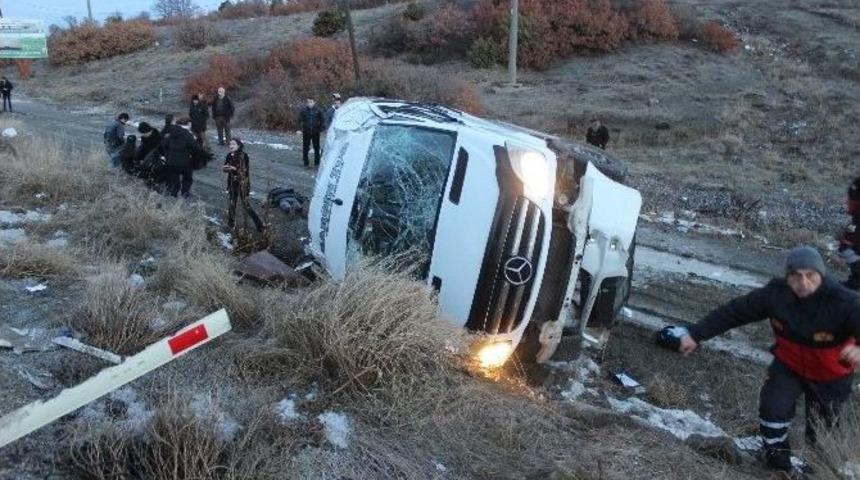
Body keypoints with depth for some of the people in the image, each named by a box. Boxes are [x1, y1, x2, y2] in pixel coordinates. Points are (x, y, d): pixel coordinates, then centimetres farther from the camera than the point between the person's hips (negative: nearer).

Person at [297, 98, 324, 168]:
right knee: (305, 148, 5)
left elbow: (322, 120, 5)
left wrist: (320, 128, 0)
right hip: (306, 132, 0)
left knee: (316, 148, 9)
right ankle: (306, 163, 15)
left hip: (316, 132, 0)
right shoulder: (303, 110, -5)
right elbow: (300, 120, -1)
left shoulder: (318, 110, -4)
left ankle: (317, 163, 20)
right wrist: (300, 129, -10)